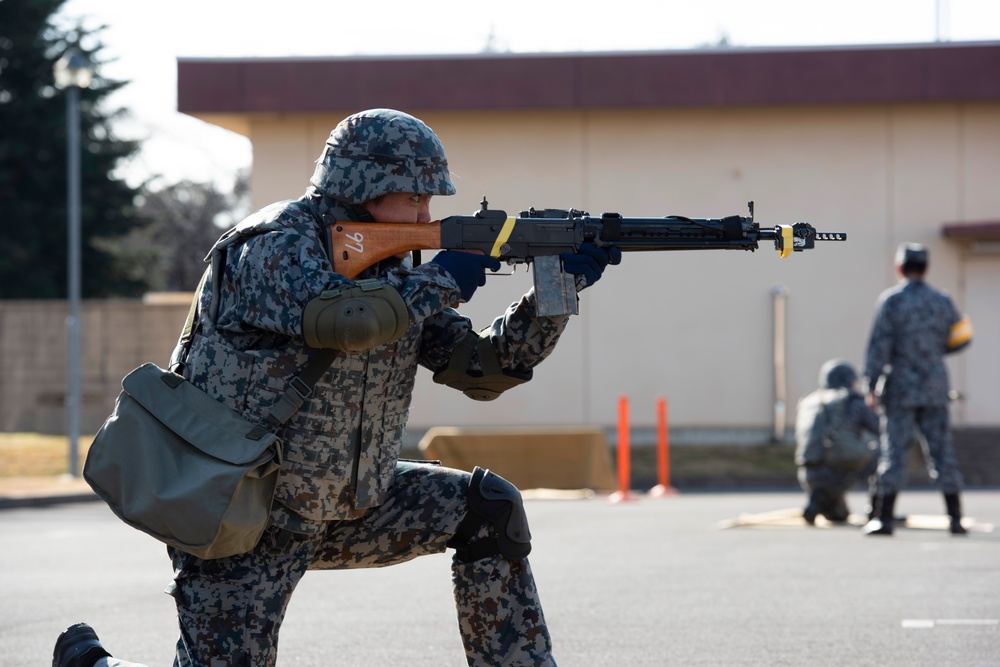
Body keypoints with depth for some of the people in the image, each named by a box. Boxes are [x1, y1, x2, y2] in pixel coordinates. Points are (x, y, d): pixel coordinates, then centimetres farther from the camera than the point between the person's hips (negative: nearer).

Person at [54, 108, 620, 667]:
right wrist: (440, 282, -24)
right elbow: (337, 319, -37)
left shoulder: (394, 272, 6)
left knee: (490, 508, -2)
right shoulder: (277, 245, -17)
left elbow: (484, 364, 1)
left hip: (347, 506, 7)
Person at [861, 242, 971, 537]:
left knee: (894, 452, -2)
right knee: (942, 452, 5)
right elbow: (959, 338, 17)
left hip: (901, 388, -3)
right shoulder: (942, 301, 6)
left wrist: (870, 386, -10)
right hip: (935, 390, 3)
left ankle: (883, 518, -4)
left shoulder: (891, 300, -7)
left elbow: (879, 345, -11)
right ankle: (955, 518, 3)